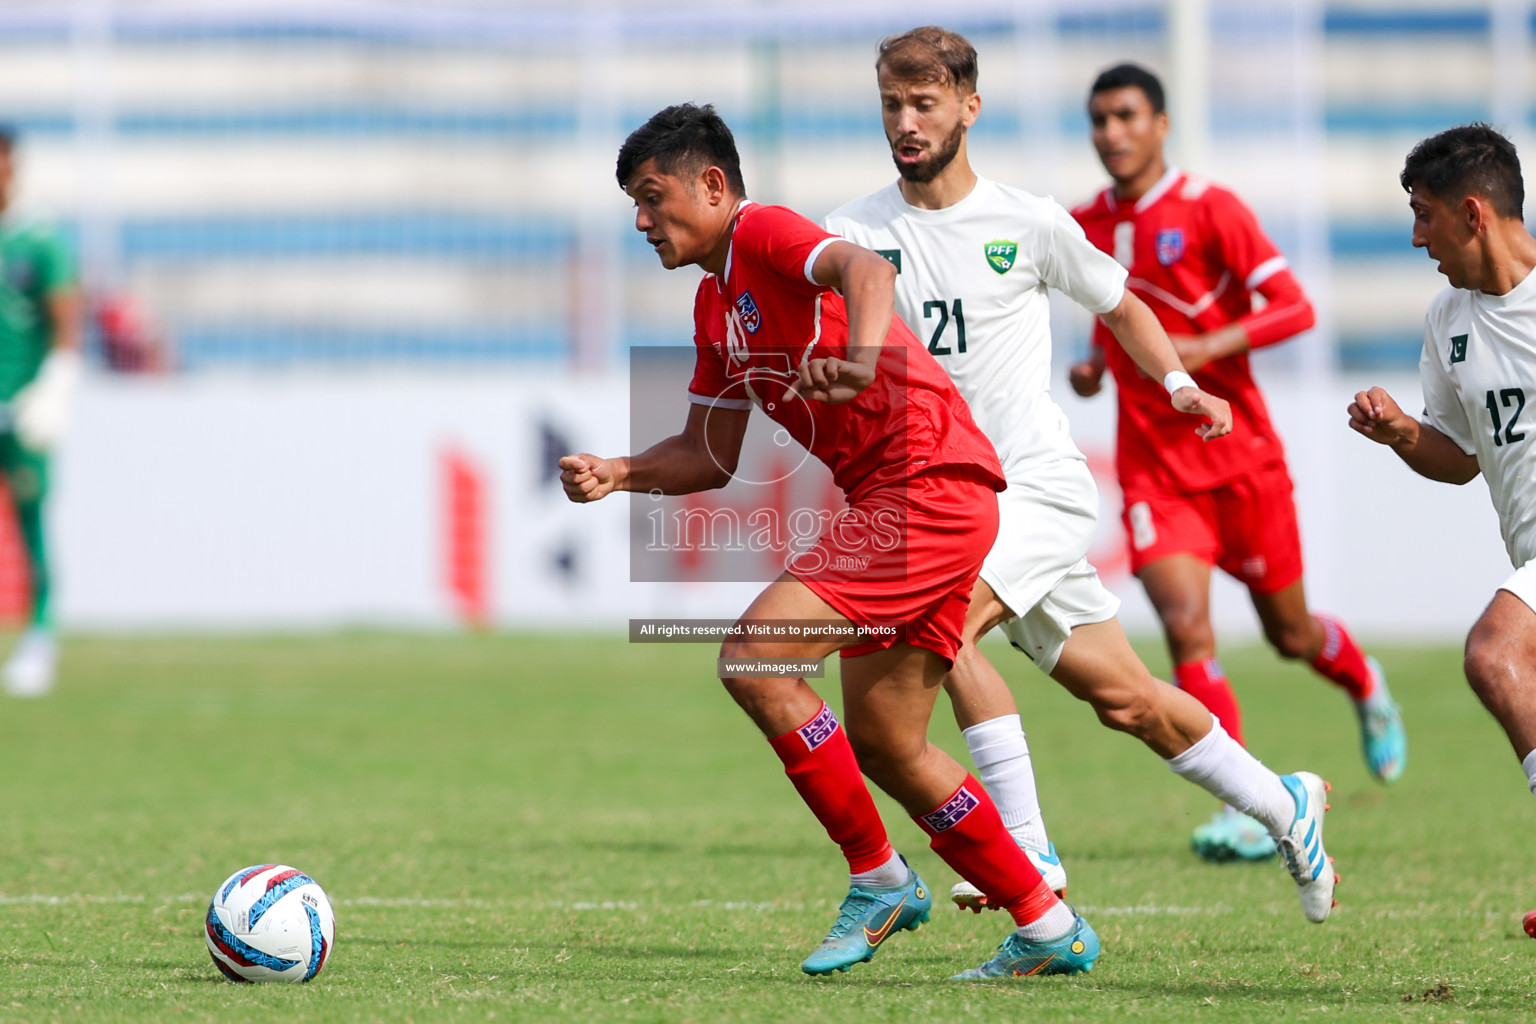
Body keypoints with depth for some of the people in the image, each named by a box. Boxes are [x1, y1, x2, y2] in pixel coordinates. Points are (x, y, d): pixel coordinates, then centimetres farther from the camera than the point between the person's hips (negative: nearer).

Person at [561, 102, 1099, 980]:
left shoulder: (765, 234, -9)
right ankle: (1050, 929, 20)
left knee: (752, 658, -17)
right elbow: (711, 456, 23)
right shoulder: (714, 304, 20)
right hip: (892, 503, 10)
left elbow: (865, 270, -31)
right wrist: (617, 475, 6)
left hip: (930, 486, -10)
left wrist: (862, 357, -50)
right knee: (883, 745, 13)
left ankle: (880, 879, -5)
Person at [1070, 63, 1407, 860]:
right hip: (1152, 465, 3)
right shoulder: (1085, 228, 6)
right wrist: (1095, 363, 4)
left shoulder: (1208, 210, -9)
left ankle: (1365, 683, 46)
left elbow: (1295, 308, -13)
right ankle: (1246, 812, -15)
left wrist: (1209, 347, -26)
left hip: (1239, 454, -3)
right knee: (1186, 625, -17)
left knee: (1290, 633, 10)